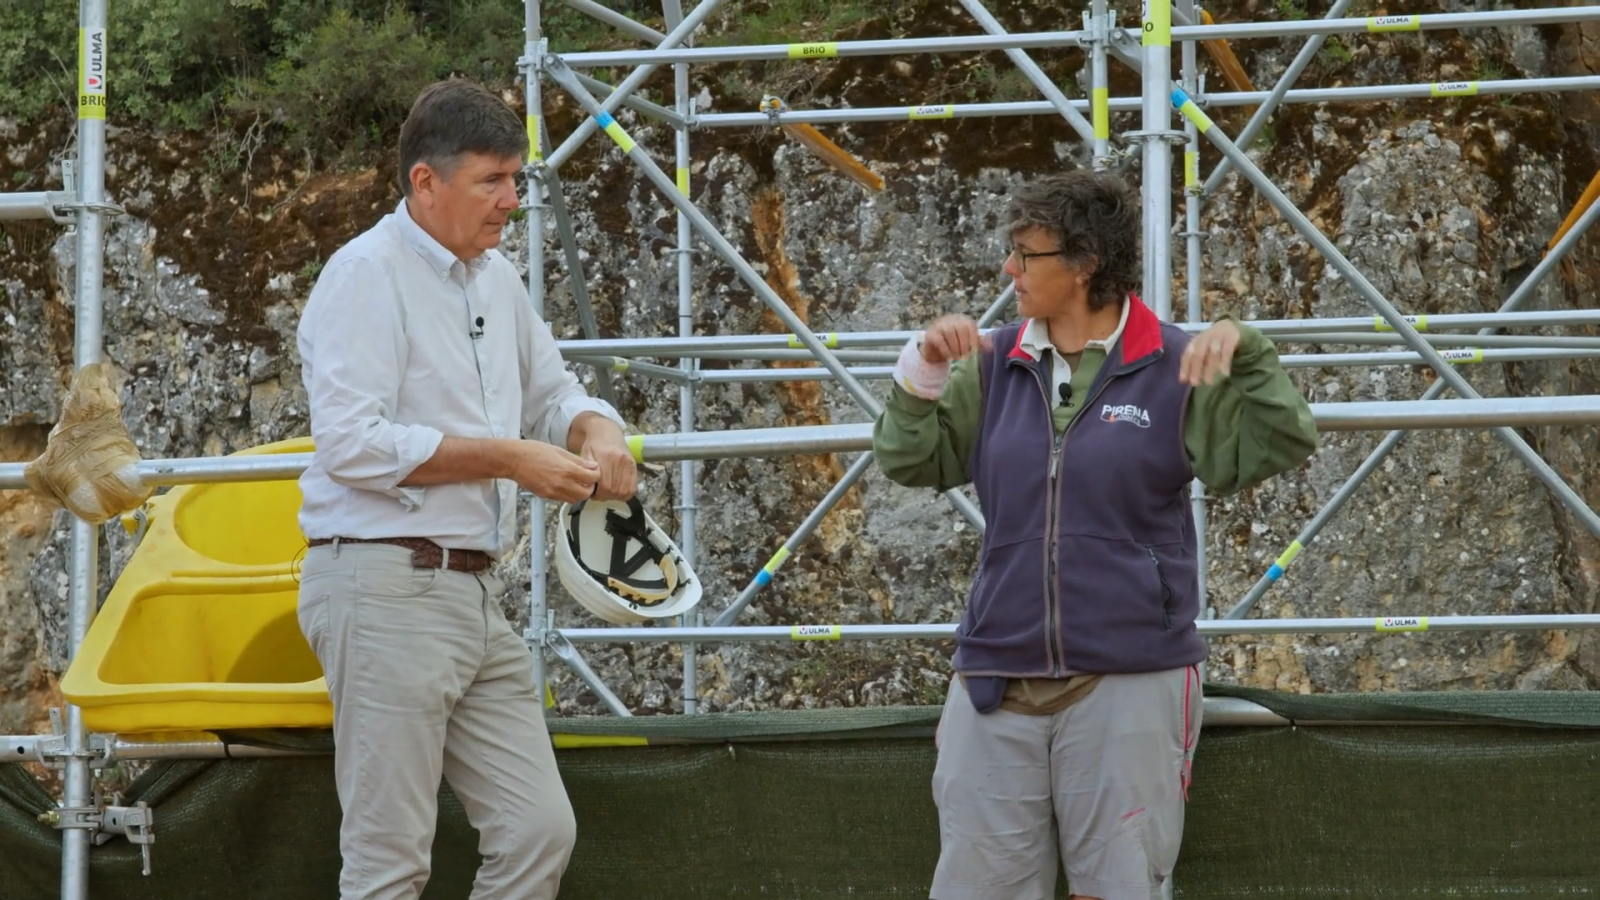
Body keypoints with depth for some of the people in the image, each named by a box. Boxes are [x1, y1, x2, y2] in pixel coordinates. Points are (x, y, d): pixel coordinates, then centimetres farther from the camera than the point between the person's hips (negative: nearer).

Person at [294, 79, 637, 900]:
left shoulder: (495, 279, 16)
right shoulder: (368, 276, -10)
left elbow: (552, 391, 28)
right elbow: (351, 444, -20)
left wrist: (598, 431, 4)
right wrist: (508, 458, -17)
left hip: (475, 589, 9)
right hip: (387, 586, -9)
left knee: (539, 832, 5)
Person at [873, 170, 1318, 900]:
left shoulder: (1173, 369, -1)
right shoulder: (995, 366, 9)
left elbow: (1276, 450, -7)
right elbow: (910, 462, 8)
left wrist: (1245, 354, -20)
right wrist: (922, 372, -7)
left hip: (1130, 678, -3)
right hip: (997, 679, 3)